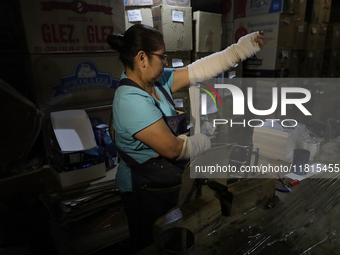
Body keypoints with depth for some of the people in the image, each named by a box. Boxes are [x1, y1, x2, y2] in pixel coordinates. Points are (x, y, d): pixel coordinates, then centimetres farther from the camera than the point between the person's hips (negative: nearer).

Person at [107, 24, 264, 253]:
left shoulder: (156, 81, -3)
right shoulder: (132, 100, -30)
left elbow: (198, 70, -1)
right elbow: (173, 149, -28)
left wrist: (241, 49, -2)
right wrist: (206, 142, -10)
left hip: (163, 183, 8)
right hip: (146, 193, -8)